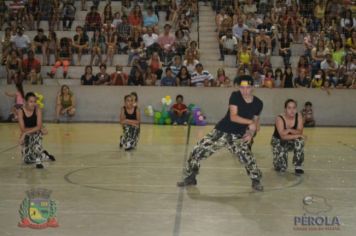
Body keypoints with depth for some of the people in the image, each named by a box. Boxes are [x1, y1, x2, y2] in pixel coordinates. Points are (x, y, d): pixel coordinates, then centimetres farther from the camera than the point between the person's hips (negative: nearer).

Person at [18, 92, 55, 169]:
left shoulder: (37, 110, -17)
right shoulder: (21, 112, -15)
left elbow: (38, 127, -24)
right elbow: (23, 129, -18)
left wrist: (25, 133, -32)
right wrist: (35, 128, -24)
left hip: (36, 134, -1)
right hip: (26, 136, 2)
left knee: (36, 136, -40)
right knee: (27, 160, -5)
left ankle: (38, 161, -15)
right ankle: (46, 155, 25)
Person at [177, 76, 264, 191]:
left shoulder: (258, 103, -4)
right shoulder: (235, 96, -13)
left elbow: (256, 121, 9)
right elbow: (233, 117, -21)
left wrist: (251, 133, -9)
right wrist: (250, 122, -26)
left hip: (238, 136, 1)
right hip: (221, 131, -1)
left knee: (247, 157, -20)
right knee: (198, 150, -5)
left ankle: (256, 181, 9)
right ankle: (190, 177, 16)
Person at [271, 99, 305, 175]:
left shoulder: (299, 116, -15)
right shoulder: (280, 119, -26)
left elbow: (300, 132, -23)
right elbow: (283, 136, -34)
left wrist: (289, 130, -38)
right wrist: (297, 135, -36)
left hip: (291, 141, 3)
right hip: (278, 141, -3)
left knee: (300, 140, -34)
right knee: (281, 169, -16)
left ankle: (298, 166, -14)